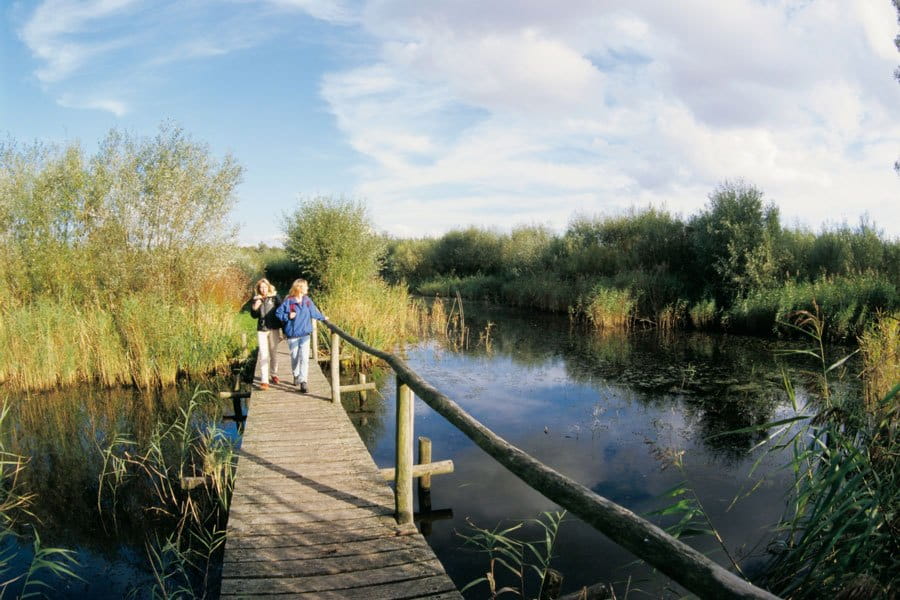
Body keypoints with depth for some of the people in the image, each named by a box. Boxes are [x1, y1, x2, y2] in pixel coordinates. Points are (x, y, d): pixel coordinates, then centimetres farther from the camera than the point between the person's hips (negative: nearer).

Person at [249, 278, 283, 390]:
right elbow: (253, 315, 4)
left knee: (273, 352, 14)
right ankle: (264, 381, -8)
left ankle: (274, 374, 34)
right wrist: (254, 308, -11)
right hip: (261, 330, 1)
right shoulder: (256, 299, 3)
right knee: (263, 355, -5)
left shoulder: (275, 297, -2)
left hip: (274, 329, 0)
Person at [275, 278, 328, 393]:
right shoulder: (288, 301, -8)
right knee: (295, 357, 13)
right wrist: (288, 316, -17)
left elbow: (314, 312, 18)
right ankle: (296, 376, 37)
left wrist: (323, 318, 29)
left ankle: (303, 382, -8)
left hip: (305, 334, 2)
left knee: (304, 358, -8)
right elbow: (278, 313, -2)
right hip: (292, 335, -2)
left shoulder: (307, 300, 2)